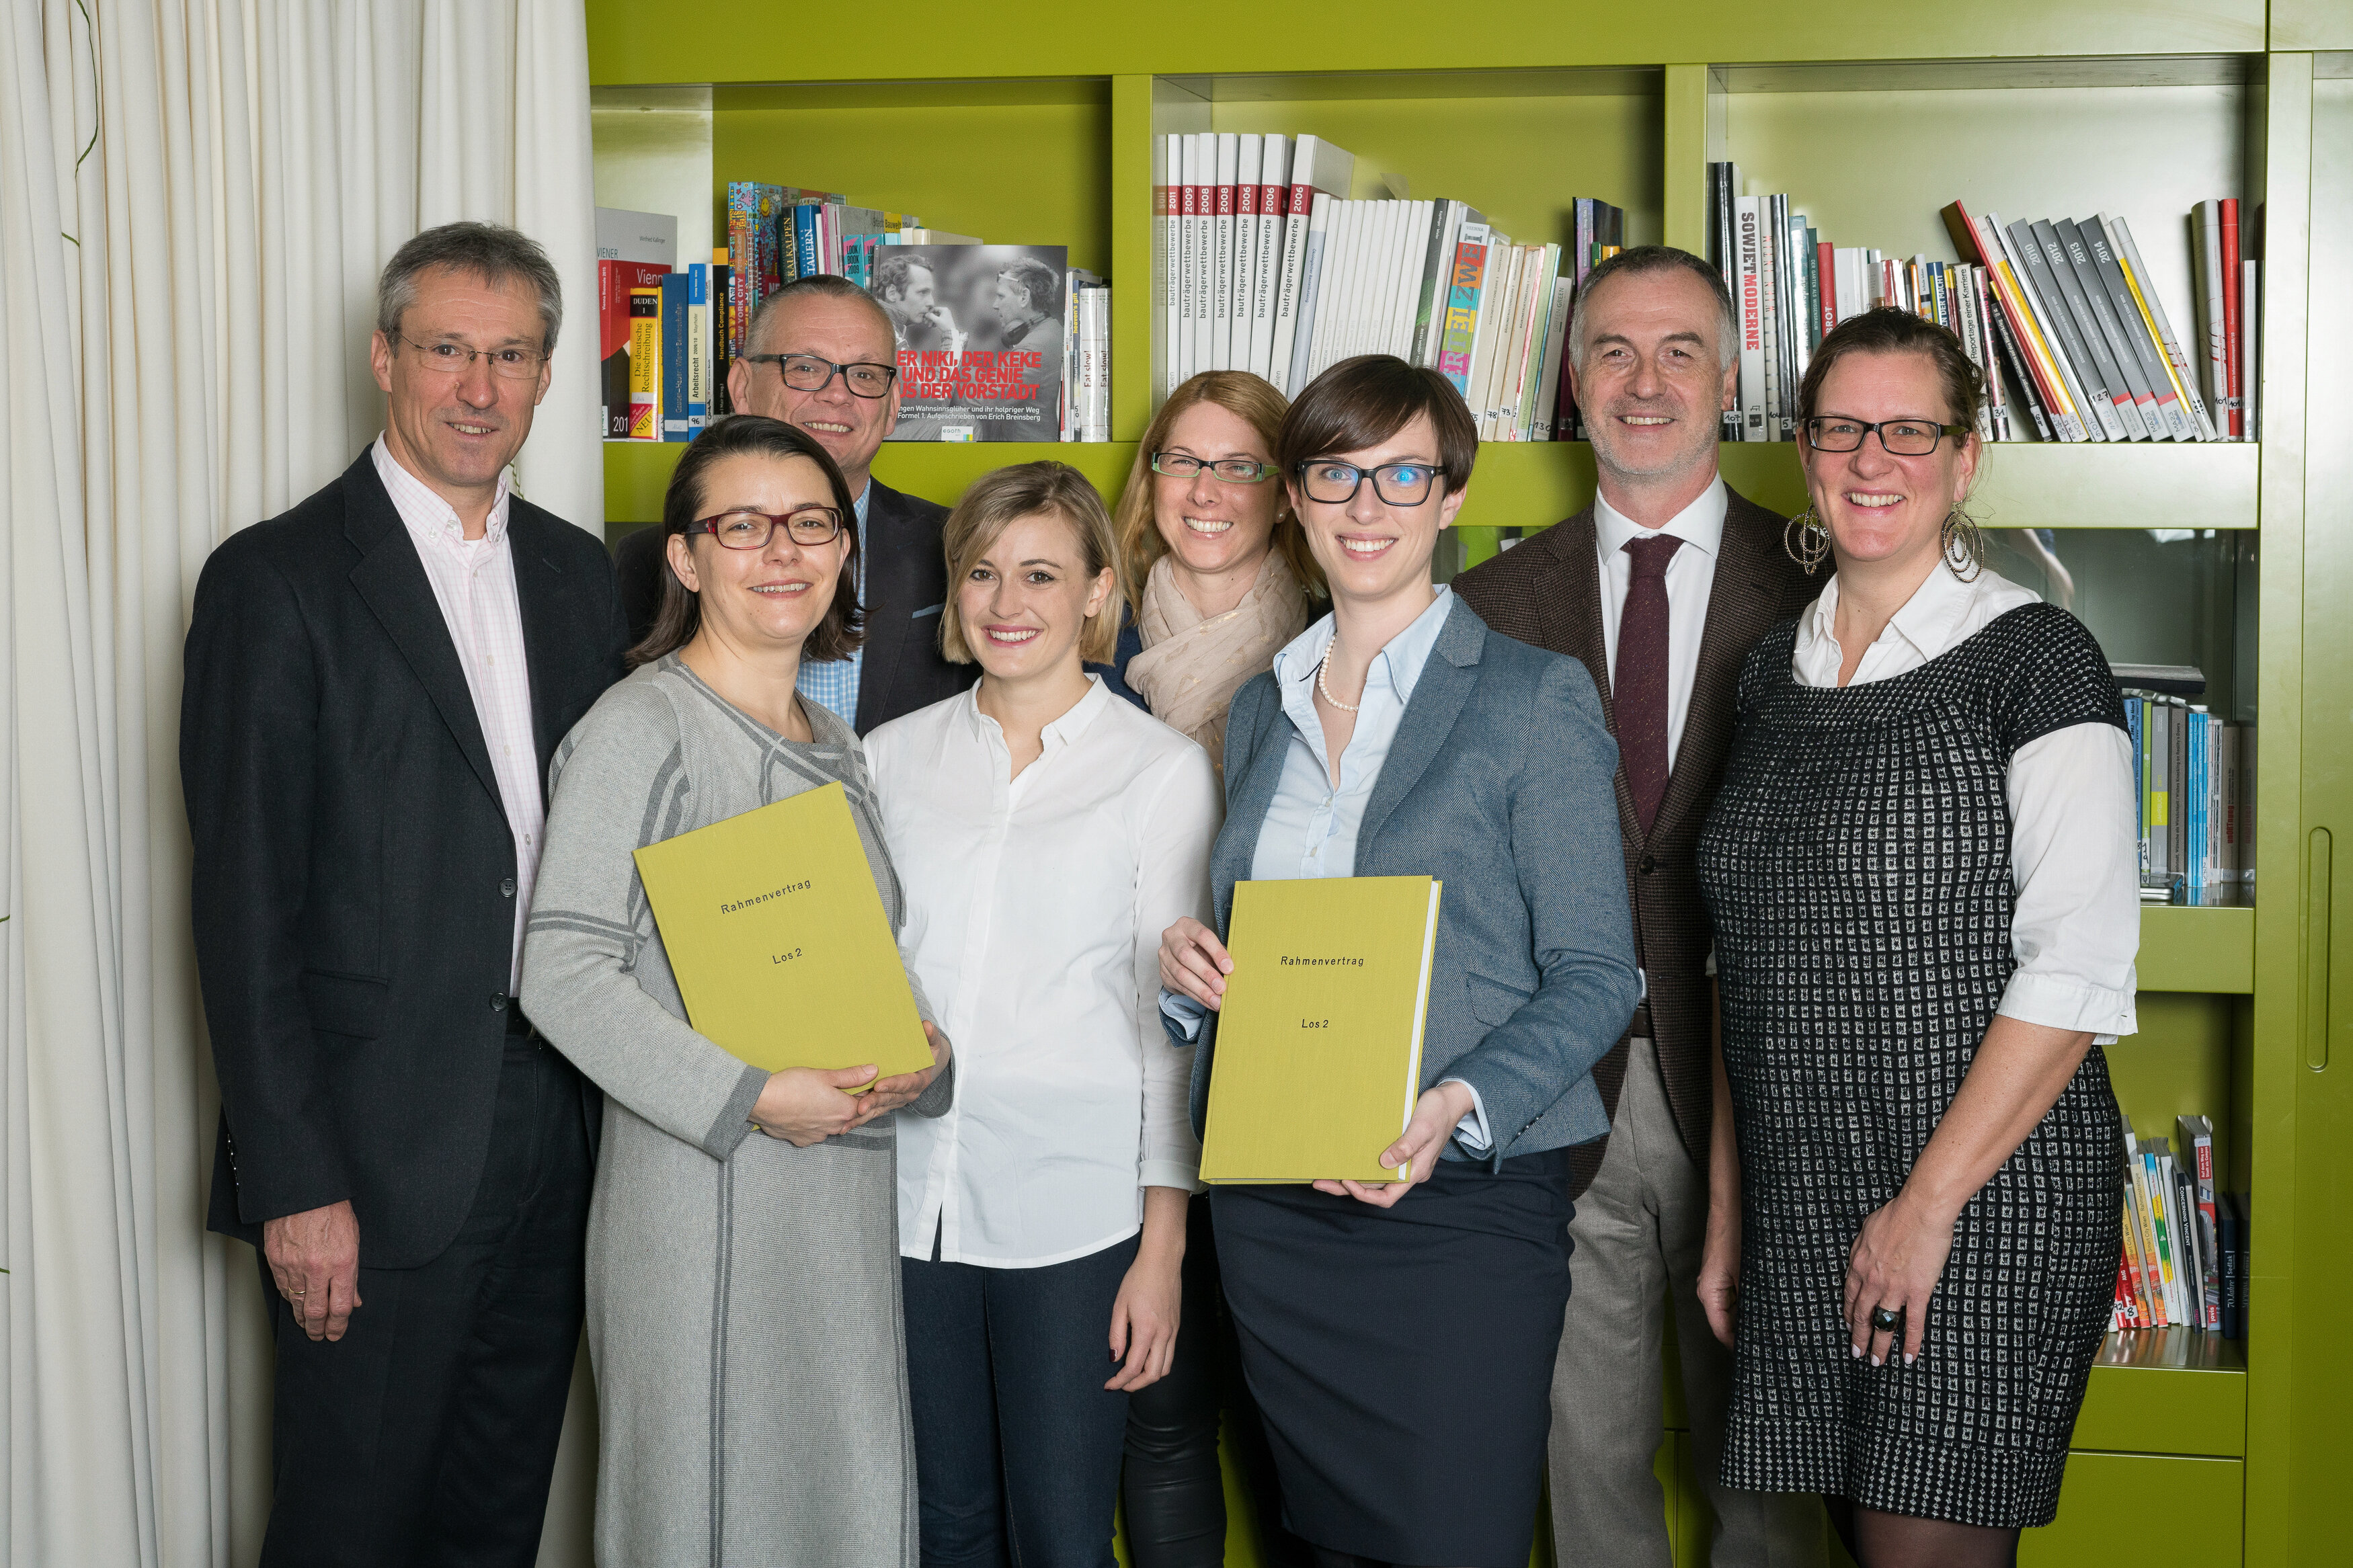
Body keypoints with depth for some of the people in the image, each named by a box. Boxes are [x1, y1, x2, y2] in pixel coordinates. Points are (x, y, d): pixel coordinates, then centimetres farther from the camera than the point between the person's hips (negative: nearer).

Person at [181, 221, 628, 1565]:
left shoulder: (577, 573, 10)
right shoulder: (277, 582, -8)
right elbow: (246, 903, -11)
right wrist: (294, 1184, -14)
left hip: (559, 1136, 5)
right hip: (376, 1153, -5)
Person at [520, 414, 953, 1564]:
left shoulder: (837, 747, 15)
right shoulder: (641, 728, -9)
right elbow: (564, 971, -16)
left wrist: (923, 1052, -1)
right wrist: (751, 1097, -20)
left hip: (848, 1189, 7)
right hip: (698, 1192, -7)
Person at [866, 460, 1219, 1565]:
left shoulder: (1162, 769, -1)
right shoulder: (895, 755, 8)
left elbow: (1174, 1020, -1)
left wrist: (1163, 1248, -4)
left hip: (1074, 1211, -3)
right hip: (908, 1198, 3)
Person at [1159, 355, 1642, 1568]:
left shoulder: (1535, 699, -5)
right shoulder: (1262, 708, 12)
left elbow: (1594, 975, -7)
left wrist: (1454, 1106, -22)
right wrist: (1187, 963, -2)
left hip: (1463, 1203, -5)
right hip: (1271, 1209, 5)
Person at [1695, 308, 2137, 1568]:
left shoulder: (2033, 660, -7)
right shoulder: (1775, 671, 11)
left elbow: (2078, 974, -14)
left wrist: (1928, 1202, -16)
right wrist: (1730, 1210, 11)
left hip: (1988, 1199, -5)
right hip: (1801, 1220, 6)